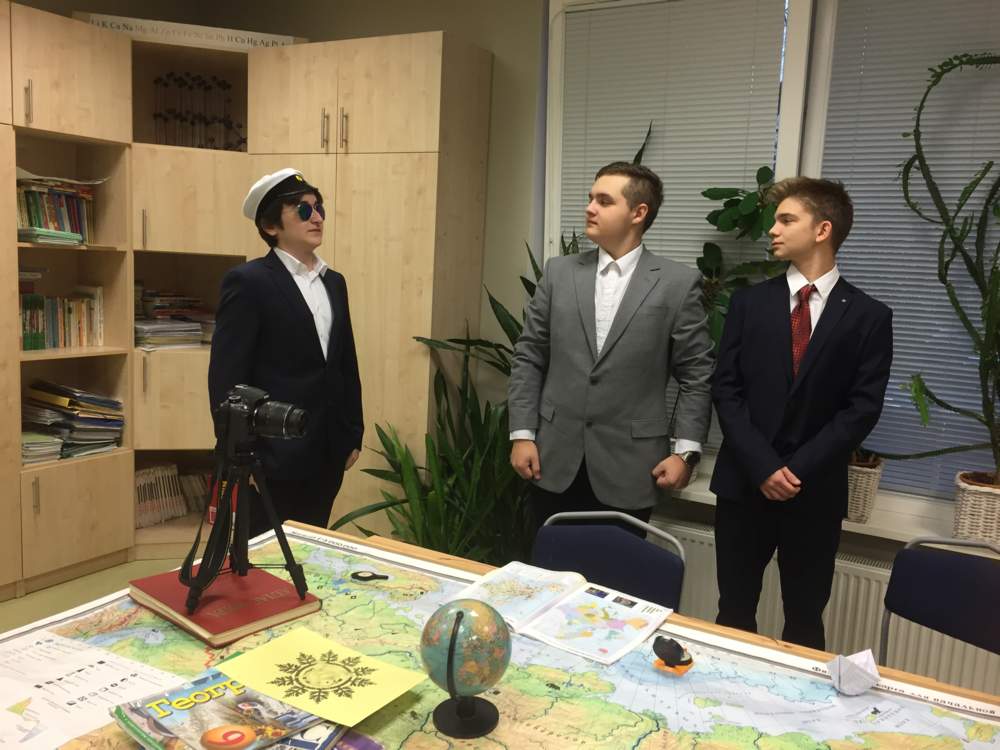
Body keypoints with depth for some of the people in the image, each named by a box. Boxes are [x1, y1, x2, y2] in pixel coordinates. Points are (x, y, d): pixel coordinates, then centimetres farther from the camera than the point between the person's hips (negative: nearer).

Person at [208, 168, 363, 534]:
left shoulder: (333, 282, 12)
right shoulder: (248, 282, -9)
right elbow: (226, 377, -12)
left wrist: (353, 435, 13)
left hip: (326, 454, 6)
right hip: (274, 455, -6)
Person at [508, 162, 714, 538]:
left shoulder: (678, 283, -3)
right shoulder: (559, 272, 5)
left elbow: (697, 375, -2)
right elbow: (528, 358, 6)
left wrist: (686, 450, -8)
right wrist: (522, 434, 0)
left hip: (628, 467, -2)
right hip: (555, 459, 3)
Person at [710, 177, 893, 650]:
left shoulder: (868, 316, 0)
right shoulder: (749, 303, 4)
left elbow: (863, 408, -5)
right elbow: (726, 391, -1)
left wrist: (799, 469, -14)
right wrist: (763, 466, -12)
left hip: (816, 490, -1)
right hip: (744, 482, 1)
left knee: (804, 618, 13)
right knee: (734, 612, 11)